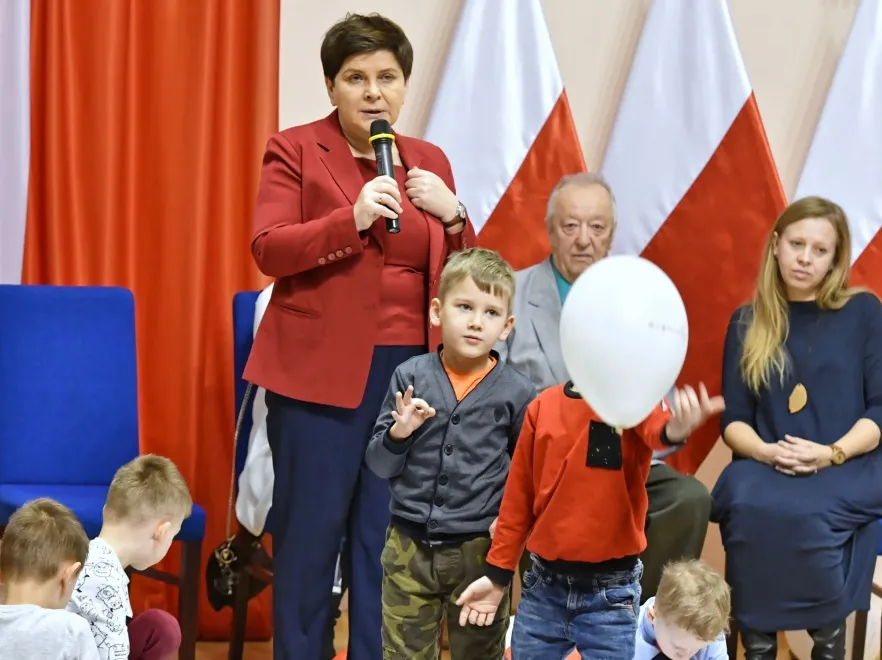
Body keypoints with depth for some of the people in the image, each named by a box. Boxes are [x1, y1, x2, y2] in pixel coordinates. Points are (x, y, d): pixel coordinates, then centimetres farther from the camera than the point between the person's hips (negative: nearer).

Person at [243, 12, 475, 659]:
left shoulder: (429, 161, 14)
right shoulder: (294, 150, 1)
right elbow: (268, 249, -10)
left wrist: (452, 214, -3)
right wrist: (352, 219, -21)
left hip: (411, 369, 4)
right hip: (320, 371, -4)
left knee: (388, 538, 6)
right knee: (310, 532, 0)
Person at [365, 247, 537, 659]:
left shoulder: (516, 393, -4)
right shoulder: (410, 377, -2)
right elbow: (379, 466, 2)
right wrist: (399, 433, -18)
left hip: (479, 549, -1)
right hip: (410, 546, 1)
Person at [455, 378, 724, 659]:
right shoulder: (543, 406, 4)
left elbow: (656, 425, -30)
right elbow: (518, 497, 10)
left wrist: (674, 429, -54)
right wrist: (496, 574, 11)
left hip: (611, 594, -3)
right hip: (543, 587, 3)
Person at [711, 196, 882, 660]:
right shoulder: (747, 323, 12)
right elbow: (733, 418, 8)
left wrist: (831, 454, -16)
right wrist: (766, 452, -13)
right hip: (766, 467, 2)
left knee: (802, 511, -35)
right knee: (747, 505, -33)